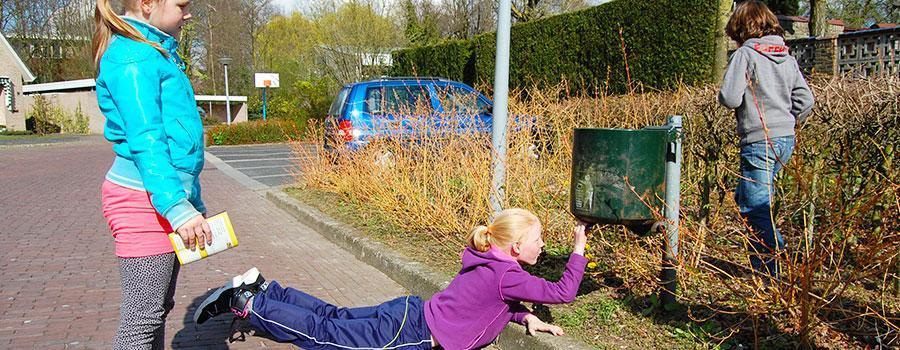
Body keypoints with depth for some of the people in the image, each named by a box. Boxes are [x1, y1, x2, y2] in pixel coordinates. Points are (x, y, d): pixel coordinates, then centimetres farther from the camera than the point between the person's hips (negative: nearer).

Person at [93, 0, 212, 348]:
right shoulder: (133, 59, -12)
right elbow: (145, 142, -22)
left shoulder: (158, 52, 18)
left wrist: (193, 202, 24)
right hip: (143, 201, -10)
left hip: (164, 197, 10)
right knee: (144, 317, -6)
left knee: (159, 306, 14)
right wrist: (177, 206, -30)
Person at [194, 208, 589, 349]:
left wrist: (525, 316, 11)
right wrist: (578, 250, -6)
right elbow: (562, 293, -17)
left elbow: (498, 302, 26)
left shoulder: (491, 263, 9)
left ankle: (261, 289, 20)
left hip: (409, 313, 8)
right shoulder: (507, 274, -19)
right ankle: (245, 303, 4)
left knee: (332, 318, 18)